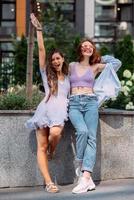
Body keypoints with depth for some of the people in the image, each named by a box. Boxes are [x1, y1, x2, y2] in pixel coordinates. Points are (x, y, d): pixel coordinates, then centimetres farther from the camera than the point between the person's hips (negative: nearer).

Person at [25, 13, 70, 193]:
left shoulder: (68, 77, 24)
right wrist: (38, 29, 3)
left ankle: (52, 152, 1)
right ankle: (48, 182, -12)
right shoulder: (46, 73, 17)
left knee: (55, 132, -32)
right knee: (41, 147, -12)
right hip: (45, 108, -1)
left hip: (61, 109, 1)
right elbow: (41, 50, 8)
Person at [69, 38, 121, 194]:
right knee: (82, 131, -29)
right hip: (74, 104, 0)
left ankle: (85, 177, -24)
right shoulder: (71, 66, 19)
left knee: (91, 138, -16)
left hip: (90, 102, 0)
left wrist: (100, 58, 25)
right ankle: (81, 166, -13)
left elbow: (117, 63, 19)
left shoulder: (96, 67, 17)